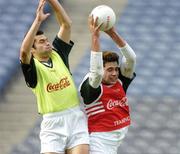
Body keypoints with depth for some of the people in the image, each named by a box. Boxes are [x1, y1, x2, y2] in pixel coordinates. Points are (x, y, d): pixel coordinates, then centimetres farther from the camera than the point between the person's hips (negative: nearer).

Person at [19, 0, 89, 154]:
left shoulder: (58, 54, 13)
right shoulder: (32, 66, 0)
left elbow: (66, 24, 9)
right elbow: (24, 51, -23)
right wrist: (38, 20, -23)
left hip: (76, 118, 4)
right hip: (53, 124, -3)